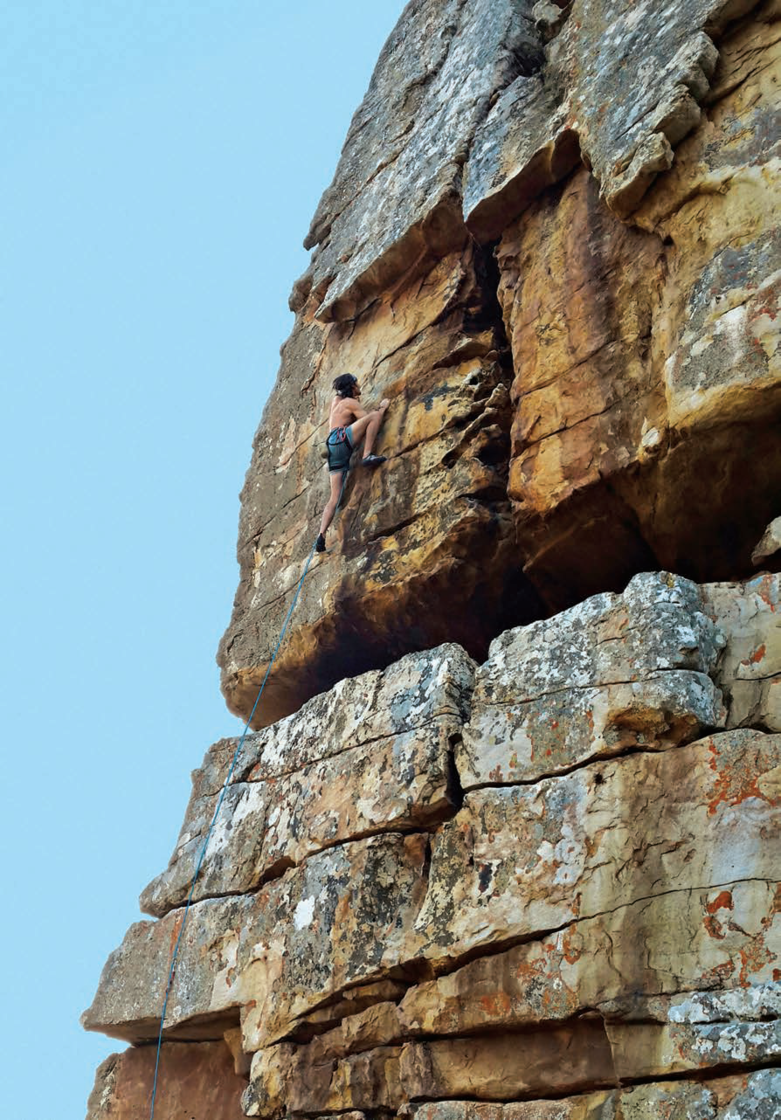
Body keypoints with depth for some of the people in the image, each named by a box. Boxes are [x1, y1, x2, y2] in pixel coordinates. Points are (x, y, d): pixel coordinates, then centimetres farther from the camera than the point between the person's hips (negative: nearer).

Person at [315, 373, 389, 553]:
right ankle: (368, 456, -28)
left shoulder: (336, 400, 28)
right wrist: (383, 408, 14)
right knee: (374, 415, -14)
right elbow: (371, 419, 0)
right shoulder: (352, 403, 6)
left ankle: (321, 536, -11)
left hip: (334, 450, 8)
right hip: (341, 439, -8)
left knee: (335, 498, 1)